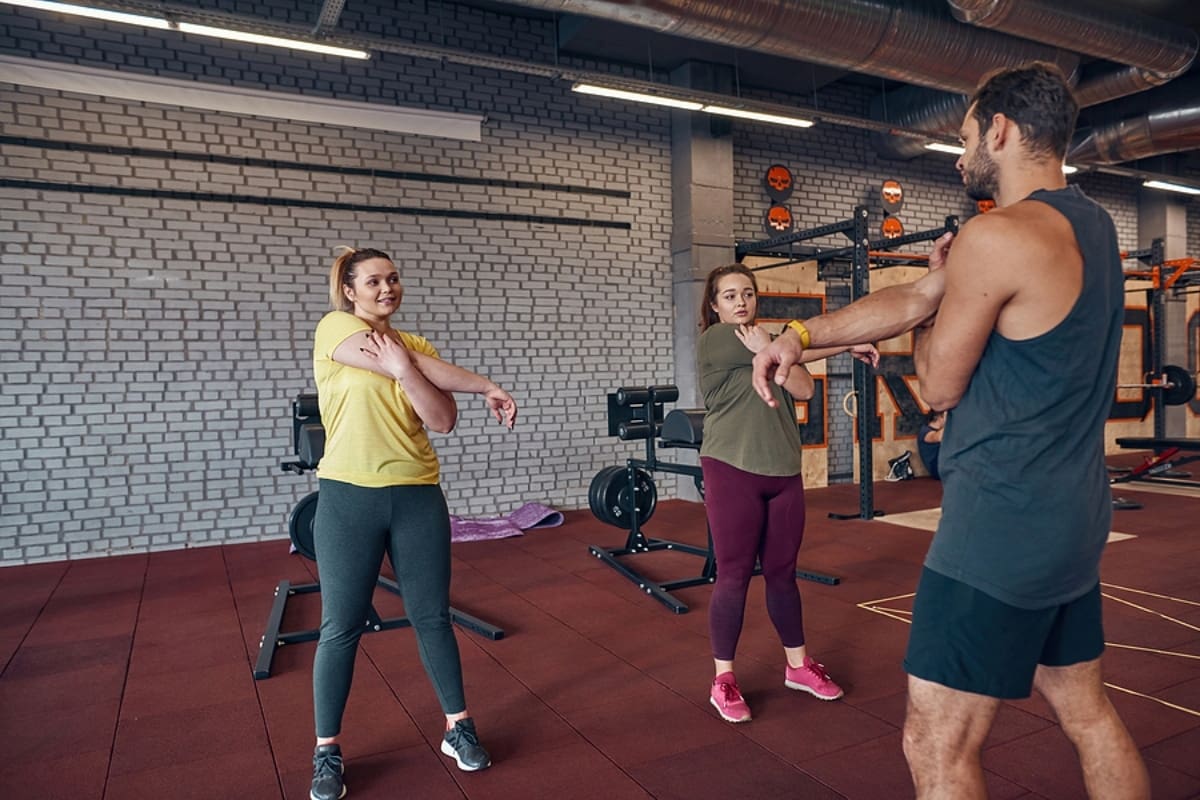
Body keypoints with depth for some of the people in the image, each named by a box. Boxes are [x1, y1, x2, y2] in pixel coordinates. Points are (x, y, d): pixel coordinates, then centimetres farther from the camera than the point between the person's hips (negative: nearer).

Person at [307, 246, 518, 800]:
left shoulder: (416, 345, 10)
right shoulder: (334, 329, -3)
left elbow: (444, 421, -4)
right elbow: (412, 369, -16)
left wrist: (404, 368, -20)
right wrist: (488, 387, -10)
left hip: (418, 496, 4)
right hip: (349, 497, -3)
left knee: (432, 617, 11)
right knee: (341, 627, 6)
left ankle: (458, 728, 27)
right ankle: (327, 752, 23)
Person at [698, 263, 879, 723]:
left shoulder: (766, 338, 18)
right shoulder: (715, 339, -5)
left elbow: (803, 388, 0)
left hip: (784, 473, 6)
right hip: (733, 471, -6)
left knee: (782, 573, 14)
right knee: (734, 574, -2)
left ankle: (798, 665, 28)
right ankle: (723, 680, 10)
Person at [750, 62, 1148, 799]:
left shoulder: (996, 239, -19)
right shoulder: (1092, 225, 11)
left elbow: (939, 385, -8)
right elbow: (912, 301, 8)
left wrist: (945, 286, 8)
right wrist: (802, 335, 4)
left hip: (1005, 518, -10)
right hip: (1071, 511, 10)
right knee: (1087, 712, 23)